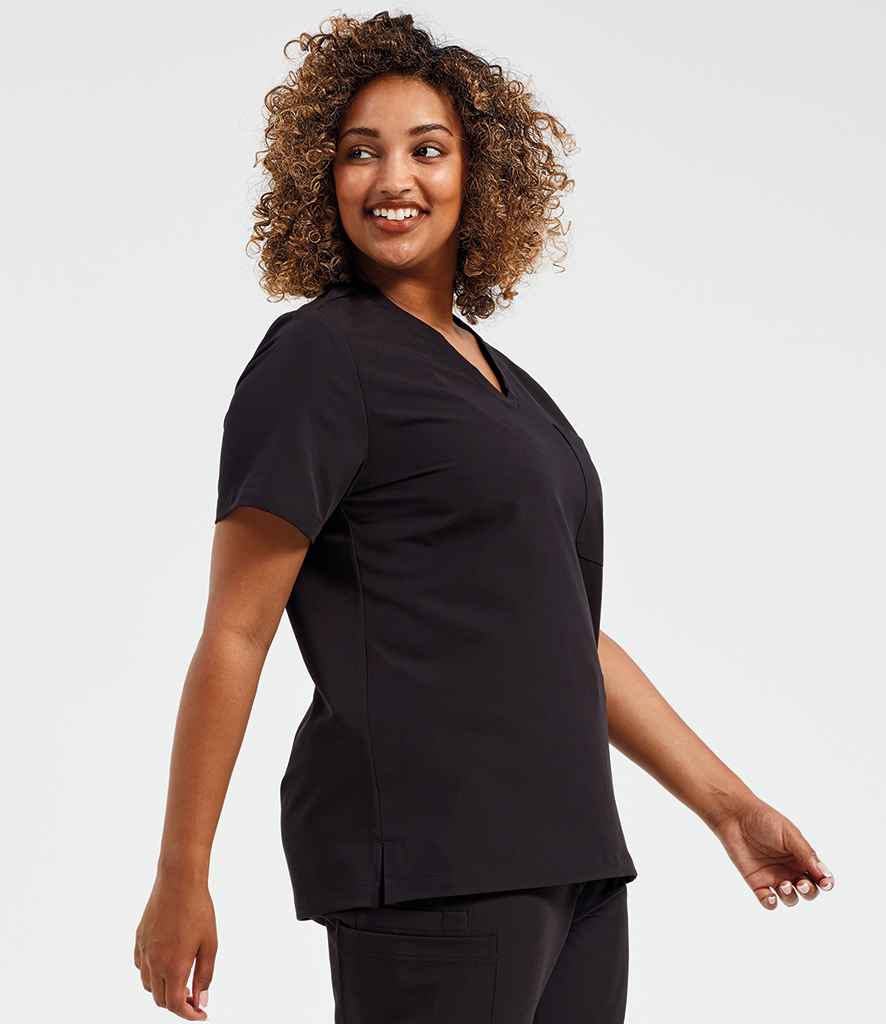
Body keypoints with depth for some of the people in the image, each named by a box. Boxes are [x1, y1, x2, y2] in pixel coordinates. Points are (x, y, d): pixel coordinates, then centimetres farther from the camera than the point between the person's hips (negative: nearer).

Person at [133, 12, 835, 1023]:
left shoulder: (503, 382, 18)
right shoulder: (319, 355, -5)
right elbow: (233, 636, -9)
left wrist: (729, 804, 18)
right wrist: (180, 878, -11)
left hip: (566, 849, 7)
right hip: (427, 855, -7)